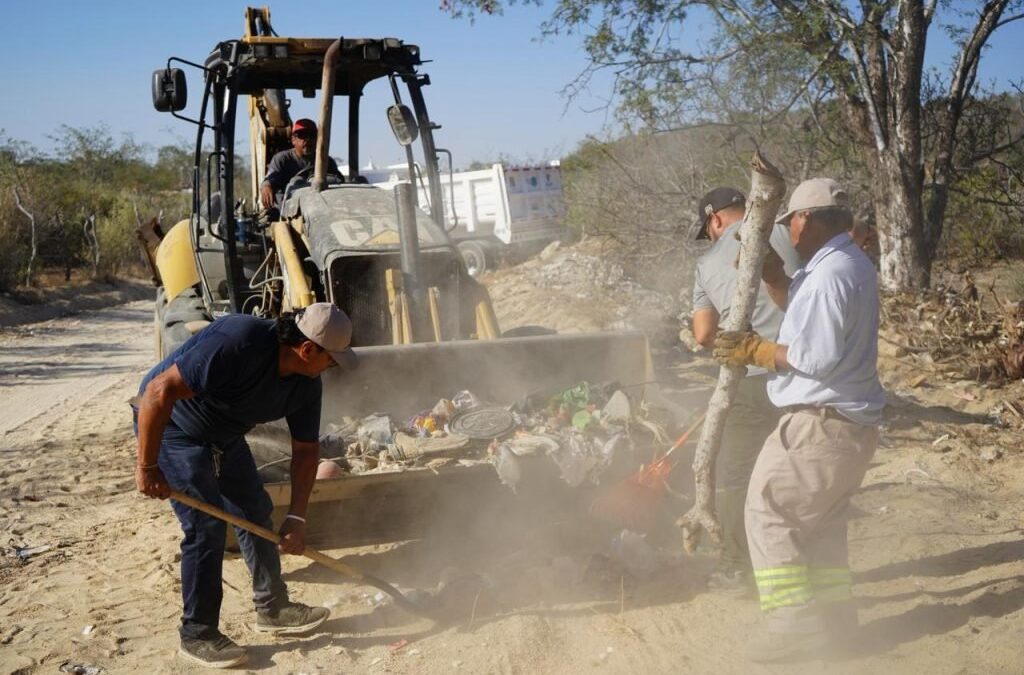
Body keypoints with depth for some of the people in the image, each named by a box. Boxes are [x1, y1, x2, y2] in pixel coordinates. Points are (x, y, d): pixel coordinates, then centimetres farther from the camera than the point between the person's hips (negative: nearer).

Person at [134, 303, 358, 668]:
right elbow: (159, 391, -36)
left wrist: (297, 516, -6)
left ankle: (273, 607, 28)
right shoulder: (237, 343, -37)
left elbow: (306, 449, -1)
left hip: (223, 434, 8)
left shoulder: (306, 383, -12)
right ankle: (197, 635, 2)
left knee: (256, 511, 12)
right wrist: (148, 466, -31)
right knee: (206, 526, -12)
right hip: (170, 426, -8)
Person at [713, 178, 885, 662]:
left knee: (768, 512, -2)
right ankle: (833, 617, 24)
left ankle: (794, 625, 0)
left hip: (820, 423, -10)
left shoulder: (830, 273, -21)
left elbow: (818, 356, -25)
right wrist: (770, 274, 11)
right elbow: (810, 316, 20)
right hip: (847, 420, 10)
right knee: (820, 520, 18)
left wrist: (757, 350, -14)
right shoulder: (847, 263, 13)